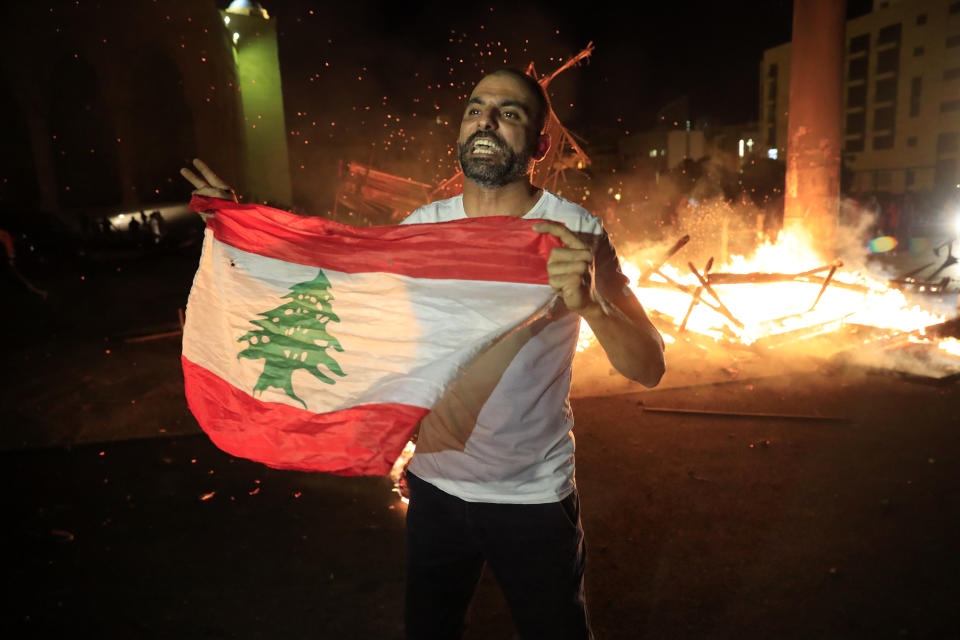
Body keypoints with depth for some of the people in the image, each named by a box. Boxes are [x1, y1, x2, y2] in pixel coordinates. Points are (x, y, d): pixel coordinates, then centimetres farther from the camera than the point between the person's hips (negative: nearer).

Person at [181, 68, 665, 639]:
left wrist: (590, 301, -39)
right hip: (436, 483, 3)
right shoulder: (423, 226, -4)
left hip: (533, 498, -2)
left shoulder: (573, 233, -15)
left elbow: (649, 367, -19)